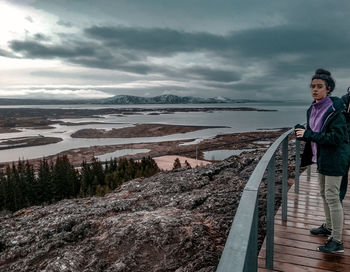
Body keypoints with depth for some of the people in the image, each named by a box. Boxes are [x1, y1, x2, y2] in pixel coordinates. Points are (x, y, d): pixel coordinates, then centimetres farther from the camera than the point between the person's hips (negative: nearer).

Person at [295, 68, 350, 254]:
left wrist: (308, 134, -23)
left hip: (335, 158, -9)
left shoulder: (334, 110, -19)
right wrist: (302, 131, -1)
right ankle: (329, 227, 38)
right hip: (322, 156, 9)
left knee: (332, 196, -6)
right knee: (324, 193, 19)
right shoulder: (313, 109, 7)